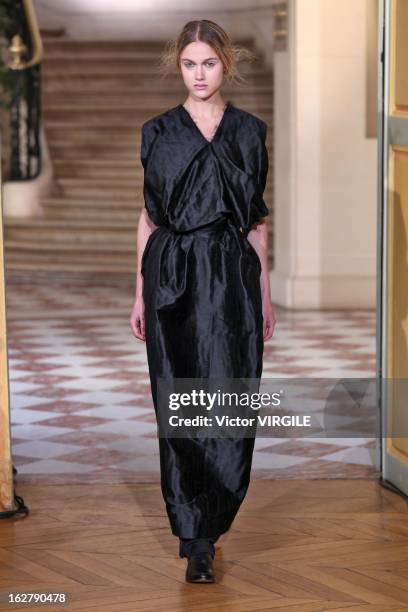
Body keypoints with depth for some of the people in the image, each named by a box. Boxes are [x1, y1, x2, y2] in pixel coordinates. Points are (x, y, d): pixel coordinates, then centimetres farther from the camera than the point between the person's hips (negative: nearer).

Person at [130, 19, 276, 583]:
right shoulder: (159, 132, 6)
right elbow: (148, 216, 8)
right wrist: (140, 294, 5)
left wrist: (265, 295, 8)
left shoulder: (249, 132, 8)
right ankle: (197, 542, 3)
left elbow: (257, 220, 10)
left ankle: (205, 526, 12)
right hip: (173, 277, -1)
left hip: (233, 277, 1)